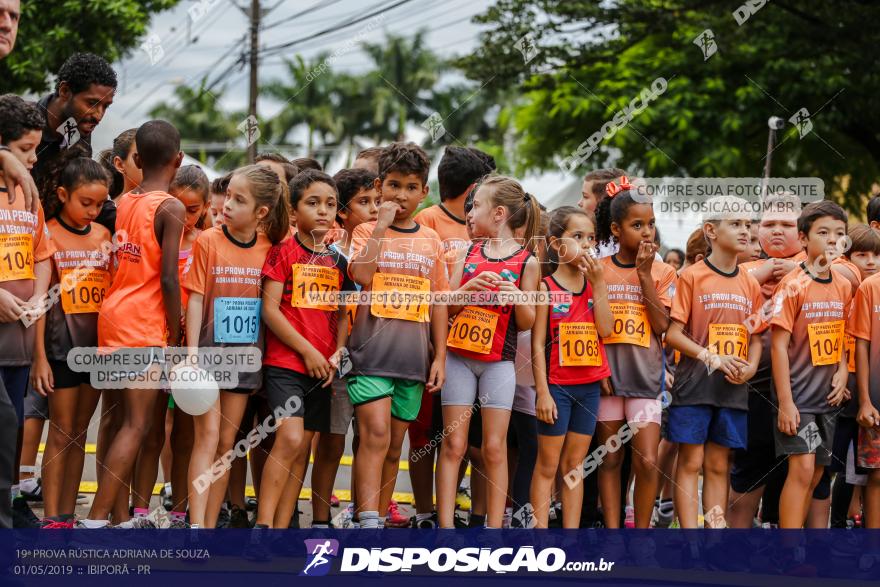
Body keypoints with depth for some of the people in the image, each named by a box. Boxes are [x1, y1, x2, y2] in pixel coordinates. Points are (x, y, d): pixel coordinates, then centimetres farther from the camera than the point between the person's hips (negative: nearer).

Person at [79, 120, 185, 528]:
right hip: (143, 324, -8)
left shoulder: (123, 203, 11)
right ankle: (95, 522, -14)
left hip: (113, 313, 8)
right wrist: (175, 334, -6)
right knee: (136, 426, -8)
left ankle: (125, 517, 15)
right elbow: (168, 279, -15)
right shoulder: (170, 209, -10)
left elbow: (118, 264, 13)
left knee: (133, 421, 14)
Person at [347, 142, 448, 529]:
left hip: (413, 354, 4)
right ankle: (368, 523, -21)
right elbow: (361, 275, -16)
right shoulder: (367, 232, 4)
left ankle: (380, 518, 15)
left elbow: (438, 302, 15)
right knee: (375, 435, -16)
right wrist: (382, 226, -11)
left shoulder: (431, 241, 14)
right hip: (372, 350, -4)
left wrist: (440, 356, 10)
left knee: (395, 445, 8)